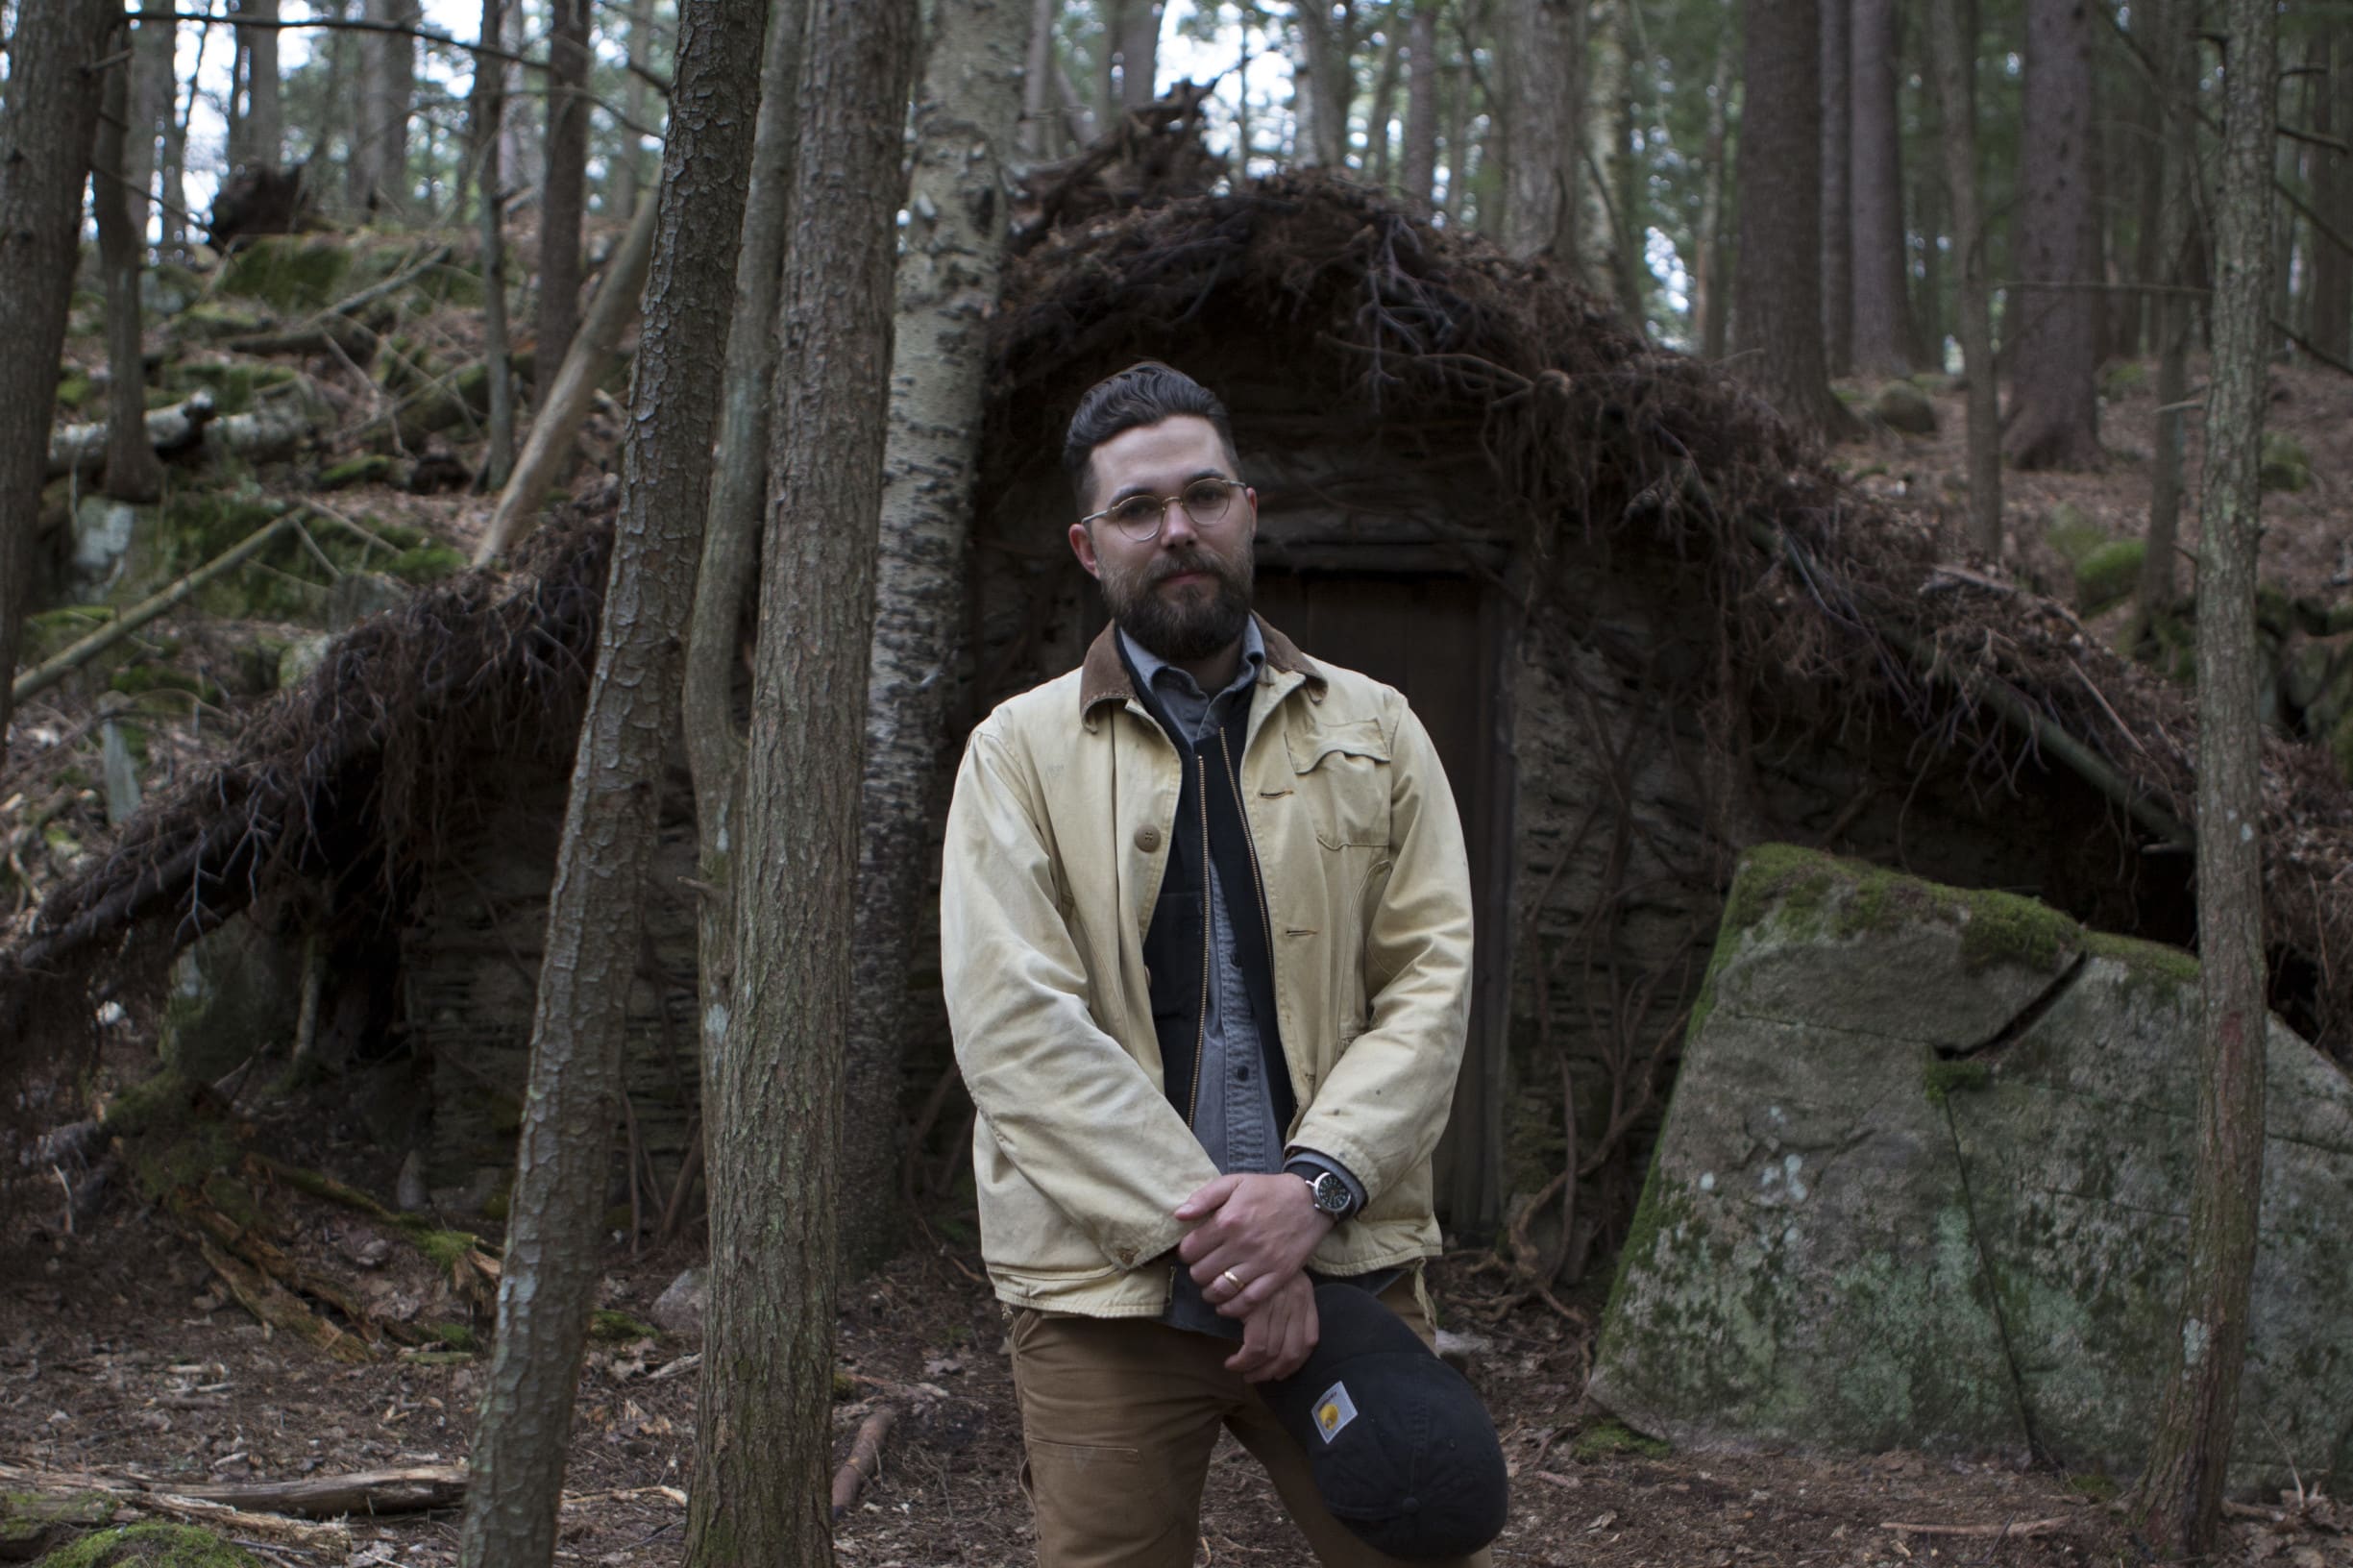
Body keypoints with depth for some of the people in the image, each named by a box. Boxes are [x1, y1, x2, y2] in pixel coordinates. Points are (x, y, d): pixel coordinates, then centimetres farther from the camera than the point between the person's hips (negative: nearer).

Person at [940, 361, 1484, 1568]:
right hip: (1104, 1288, -1)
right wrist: (1202, 1227, -14)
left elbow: (1431, 982, 3)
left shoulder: (1372, 732, 11)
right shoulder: (1022, 750, 4)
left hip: (1343, 1267, 2)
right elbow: (1014, 1024, -7)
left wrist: (1314, 1185, -14)